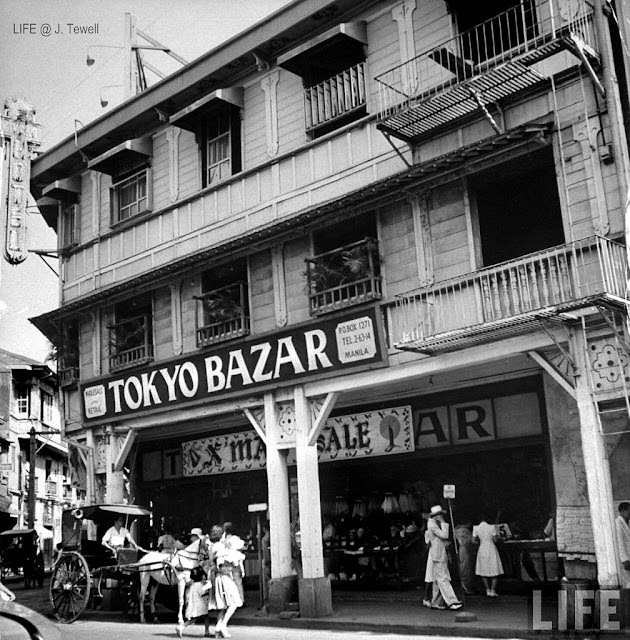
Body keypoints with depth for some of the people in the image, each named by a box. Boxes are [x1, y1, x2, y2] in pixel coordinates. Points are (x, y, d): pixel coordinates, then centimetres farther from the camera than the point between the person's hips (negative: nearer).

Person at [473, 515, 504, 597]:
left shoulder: (476, 528, -5)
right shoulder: (492, 527, -11)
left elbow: (474, 540, -1)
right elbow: (495, 539, -9)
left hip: (482, 549, 2)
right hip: (491, 549, -2)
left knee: (483, 572, 13)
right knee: (495, 572, 8)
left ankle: (488, 591, 12)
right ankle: (493, 591, 4)